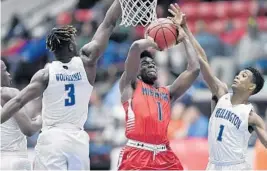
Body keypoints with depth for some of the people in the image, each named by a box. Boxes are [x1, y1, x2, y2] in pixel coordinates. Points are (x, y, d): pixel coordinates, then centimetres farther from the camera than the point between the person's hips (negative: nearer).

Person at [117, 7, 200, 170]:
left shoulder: (167, 92, 25)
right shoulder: (131, 86, 11)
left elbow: (194, 69, 16)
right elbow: (136, 47, -4)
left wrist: (184, 38, 23)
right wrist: (152, 42, 17)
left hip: (164, 156, 5)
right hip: (137, 155, -5)